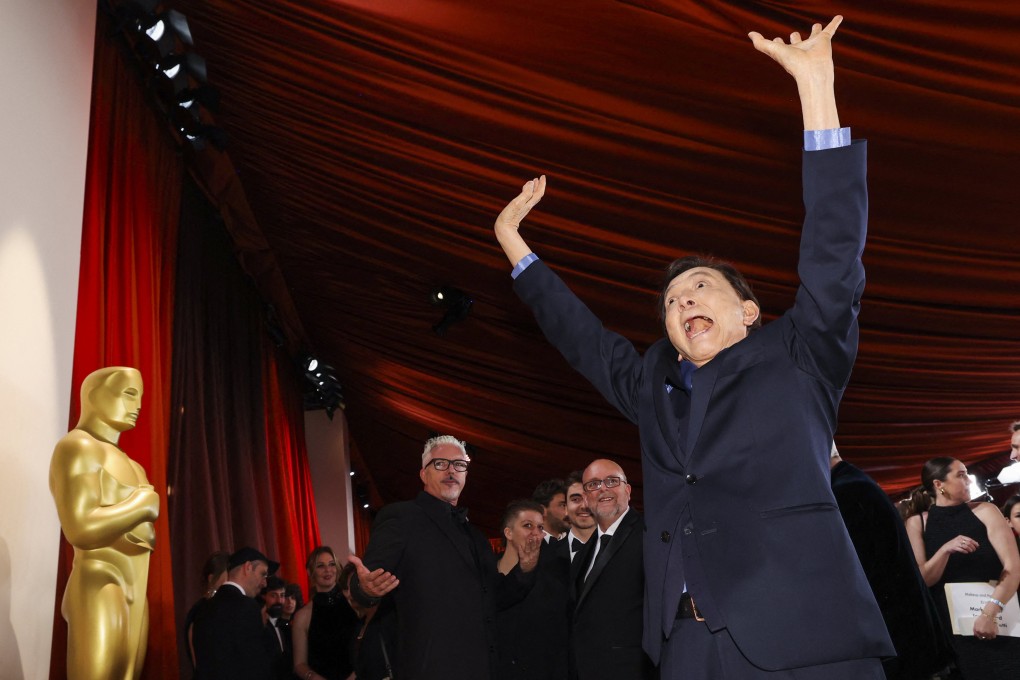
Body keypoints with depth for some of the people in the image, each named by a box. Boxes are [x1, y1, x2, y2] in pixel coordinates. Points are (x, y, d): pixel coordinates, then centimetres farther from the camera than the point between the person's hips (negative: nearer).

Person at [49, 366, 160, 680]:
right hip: (98, 596, -9)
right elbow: (81, 531, -21)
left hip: (134, 598, 9)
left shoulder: (130, 465, 23)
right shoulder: (77, 447, -7)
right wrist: (144, 504, -10)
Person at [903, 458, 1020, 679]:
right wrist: (945, 550, -21)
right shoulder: (917, 522, 2)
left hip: (1000, 624, 1)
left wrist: (990, 610, -20)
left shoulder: (984, 511, 2)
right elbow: (921, 580, -4)